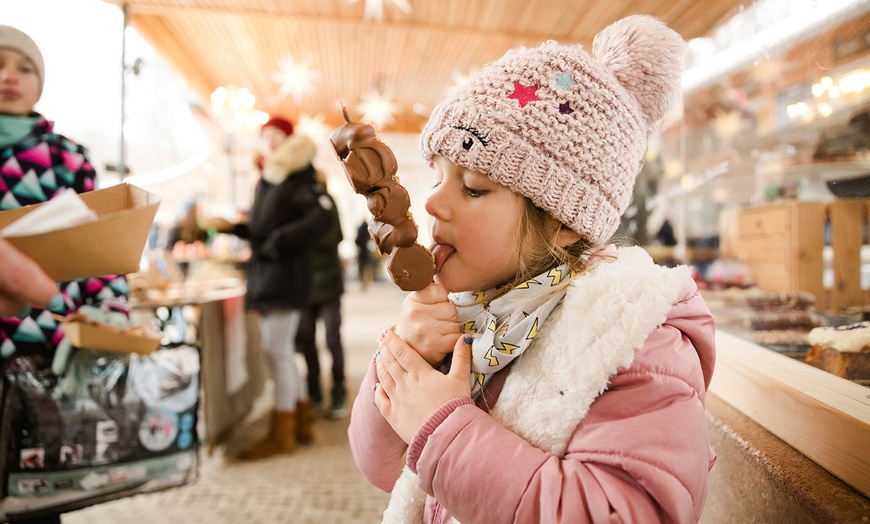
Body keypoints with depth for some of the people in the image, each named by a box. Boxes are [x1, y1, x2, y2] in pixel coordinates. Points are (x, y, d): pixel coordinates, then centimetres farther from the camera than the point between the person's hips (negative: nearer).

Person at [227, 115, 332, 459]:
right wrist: (242, 229, 6)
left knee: (277, 350, -5)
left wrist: (280, 240, -24)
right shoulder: (265, 183, 19)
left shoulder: (300, 182, -8)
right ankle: (303, 422, 26)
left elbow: (322, 217, -24)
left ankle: (281, 434, 7)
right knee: (282, 351, 14)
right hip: (264, 276, 9)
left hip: (286, 276, -9)